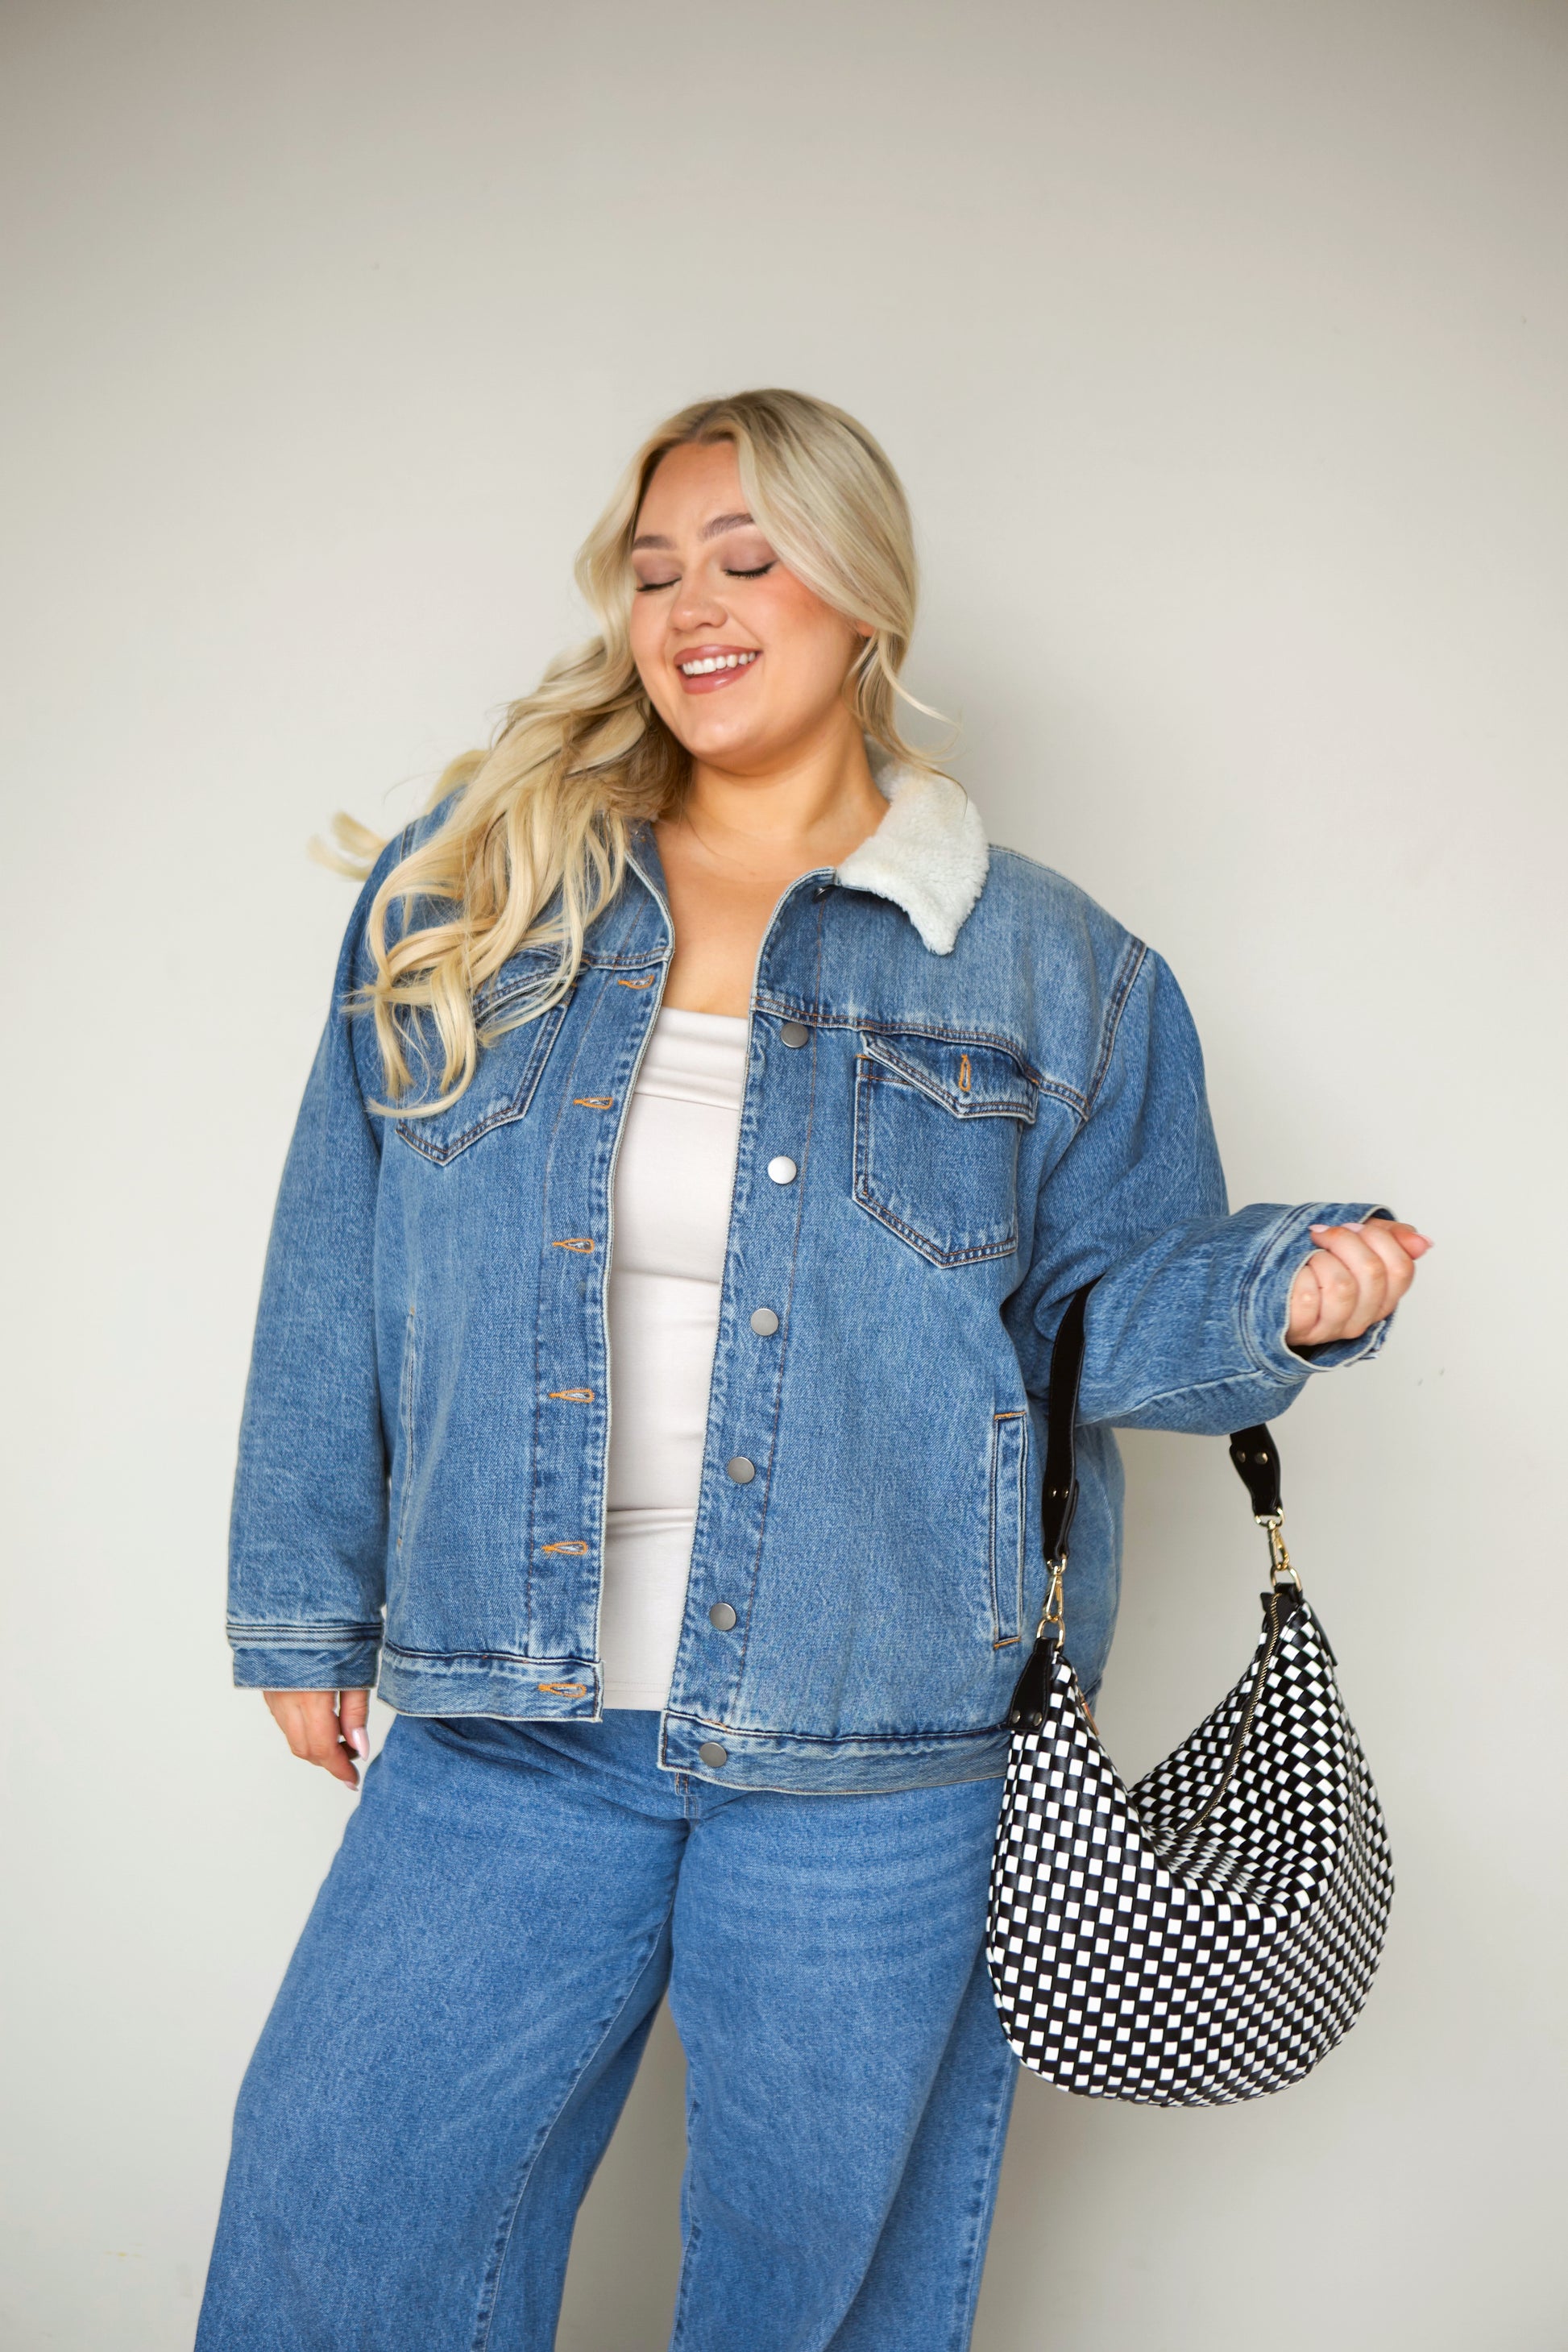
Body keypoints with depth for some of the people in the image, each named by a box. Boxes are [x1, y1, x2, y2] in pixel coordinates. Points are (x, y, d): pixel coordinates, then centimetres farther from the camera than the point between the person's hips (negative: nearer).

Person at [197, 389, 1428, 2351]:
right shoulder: (459, 899, 5)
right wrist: (308, 1606, 8)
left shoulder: (1053, 971, 1)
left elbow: (1110, 1301, 5)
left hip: (879, 1766, -1)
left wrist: (1281, 1295, -16)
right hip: (503, 1735, 2)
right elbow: (340, 1286, 7)